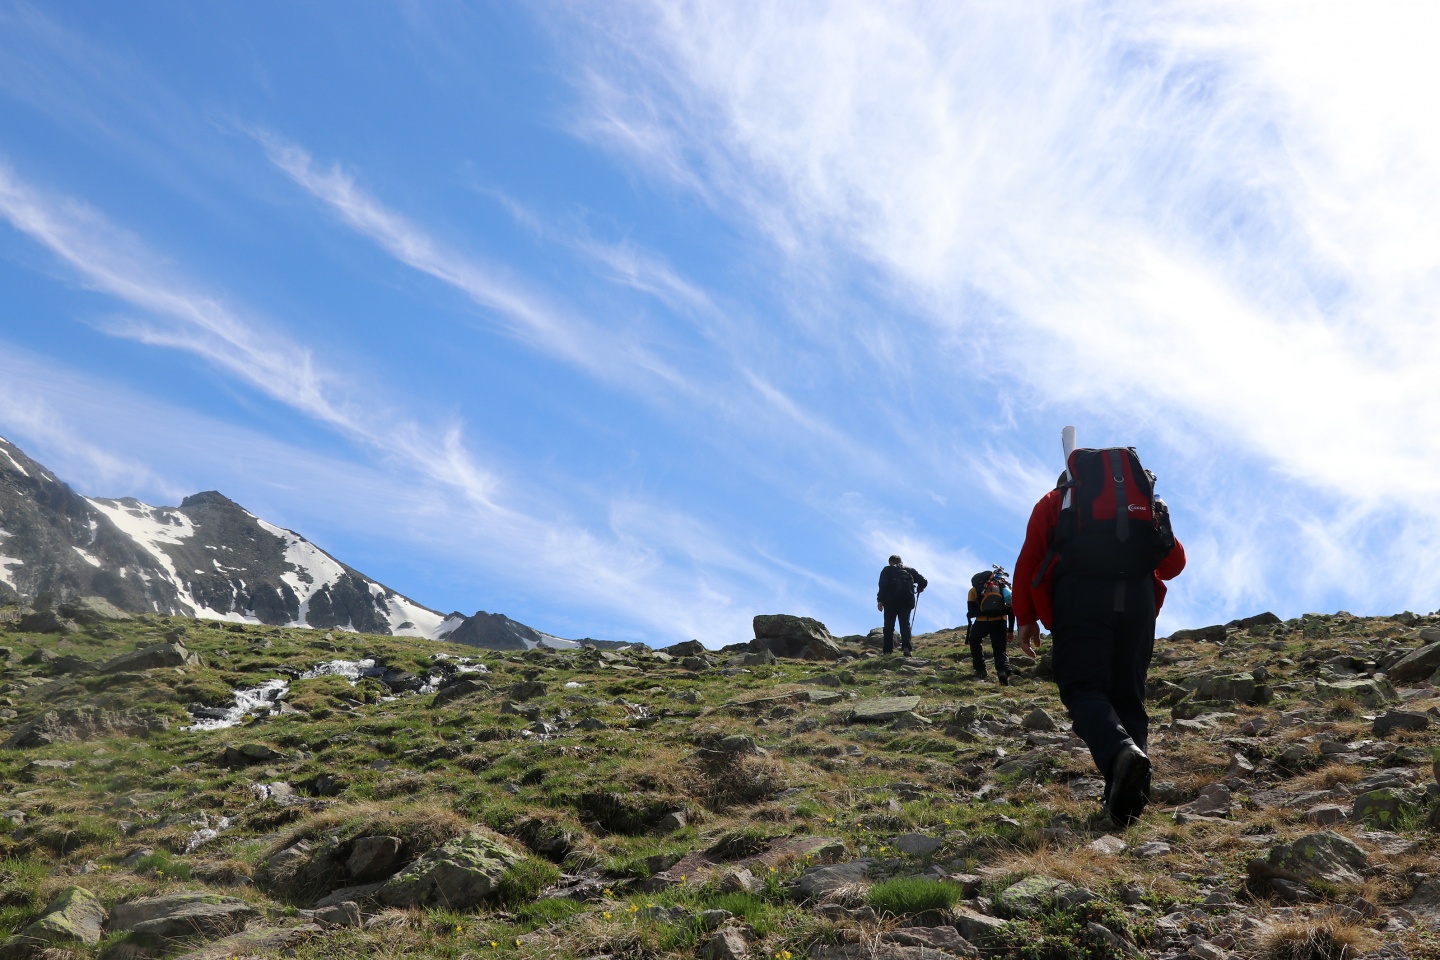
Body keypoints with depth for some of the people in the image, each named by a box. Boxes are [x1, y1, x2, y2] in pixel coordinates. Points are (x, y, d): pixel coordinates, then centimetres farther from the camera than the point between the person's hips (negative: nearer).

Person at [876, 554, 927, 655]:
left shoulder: (887, 570, 12)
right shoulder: (910, 570, 20)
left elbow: (883, 585, -3)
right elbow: (923, 582, 12)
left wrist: (880, 600, -8)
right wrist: (919, 590, 32)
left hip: (891, 600, -2)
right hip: (907, 600, 2)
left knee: (889, 625, 3)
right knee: (905, 624, 5)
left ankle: (888, 651, -4)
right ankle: (906, 647, -17)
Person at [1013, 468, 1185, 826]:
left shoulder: (1053, 501, 22)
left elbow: (1029, 559, 10)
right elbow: (1174, 563, 22)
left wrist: (1026, 618, 12)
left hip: (1080, 593, -3)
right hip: (1137, 596, 3)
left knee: (1083, 688, -7)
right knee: (1128, 695, 8)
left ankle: (1120, 751, -36)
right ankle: (1128, 795, -4)